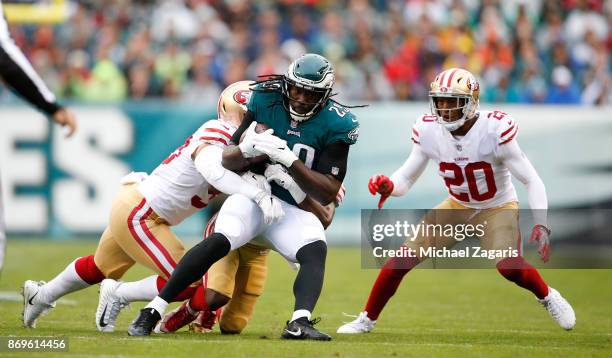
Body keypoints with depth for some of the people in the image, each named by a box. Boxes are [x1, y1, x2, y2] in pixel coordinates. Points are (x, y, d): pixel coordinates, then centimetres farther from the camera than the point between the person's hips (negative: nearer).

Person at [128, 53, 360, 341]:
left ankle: (299, 323, -47)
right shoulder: (266, 101, -5)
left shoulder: (334, 125, -10)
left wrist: (290, 160, -26)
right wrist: (247, 150, -26)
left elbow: (328, 193, -13)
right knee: (219, 241, -27)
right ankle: (152, 312, -27)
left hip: (294, 209, 1)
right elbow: (227, 160, -1)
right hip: (252, 194, -1)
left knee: (316, 251, -28)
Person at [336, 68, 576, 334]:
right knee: (402, 259, -7)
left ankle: (548, 297, 5)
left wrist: (541, 225, -32)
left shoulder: (495, 130, -27)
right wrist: (389, 186, -27)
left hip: (498, 209, -4)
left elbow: (532, 181, -21)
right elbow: (407, 177, -3)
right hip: (457, 207, 4)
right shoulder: (428, 131, -15)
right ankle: (367, 320, 12)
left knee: (509, 266, -28)